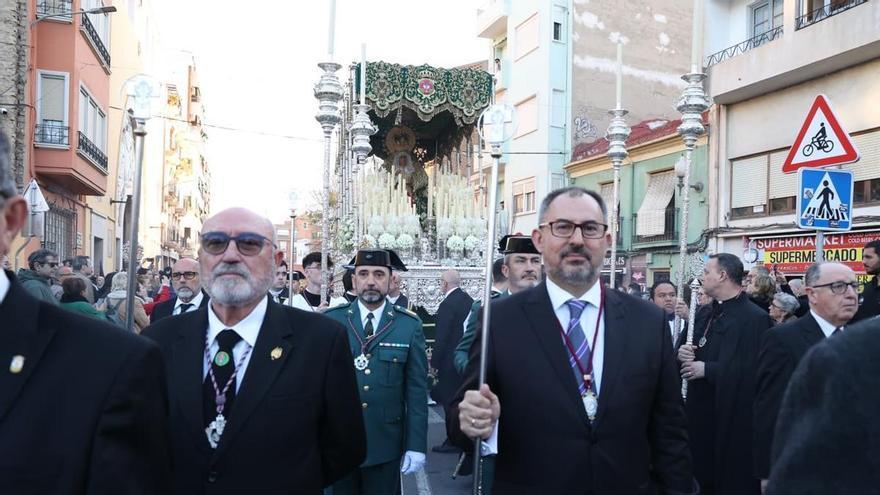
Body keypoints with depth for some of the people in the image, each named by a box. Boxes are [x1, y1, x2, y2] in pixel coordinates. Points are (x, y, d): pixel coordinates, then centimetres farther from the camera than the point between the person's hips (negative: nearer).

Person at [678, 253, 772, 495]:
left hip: (733, 422, -7)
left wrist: (707, 369, -19)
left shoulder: (756, 318, -14)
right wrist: (682, 353, -5)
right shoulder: (704, 314, 11)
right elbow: (689, 352, 18)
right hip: (700, 414, 7)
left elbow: (754, 371, -23)